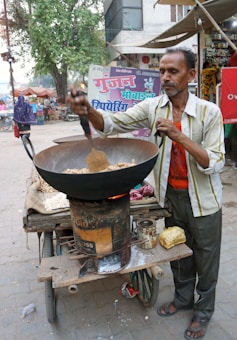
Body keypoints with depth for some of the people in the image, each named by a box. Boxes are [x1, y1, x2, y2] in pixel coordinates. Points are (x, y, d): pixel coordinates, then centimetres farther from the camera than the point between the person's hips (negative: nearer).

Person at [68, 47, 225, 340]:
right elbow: (111, 123, -14)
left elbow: (215, 163, -20)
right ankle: (183, 297, 48)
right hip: (171, 195, 3)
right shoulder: (153, 107, -8)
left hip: (202, 200, -3)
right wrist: (88, 110, -35)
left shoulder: (209, 112, -17)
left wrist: (179, 136, -31)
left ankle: (203, 310, 40)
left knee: (205, 257, 14)